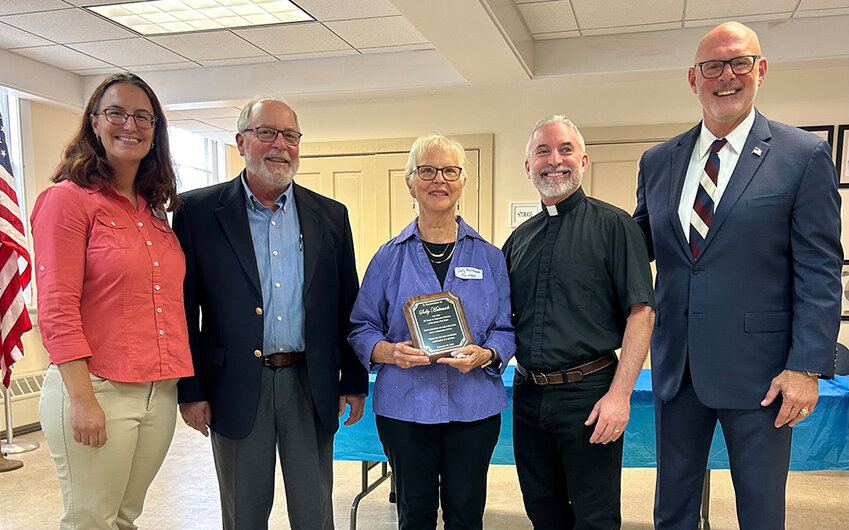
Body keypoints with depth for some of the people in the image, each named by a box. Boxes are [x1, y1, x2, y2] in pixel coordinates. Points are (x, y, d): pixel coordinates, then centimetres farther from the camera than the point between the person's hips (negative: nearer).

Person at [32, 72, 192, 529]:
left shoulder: (153, 210, 13)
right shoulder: (68, 199, -7)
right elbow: (57, 310, -12)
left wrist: (180, 384, 12)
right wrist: (83, 400, -16)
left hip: (159, 393, 6)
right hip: (97, 389, -6)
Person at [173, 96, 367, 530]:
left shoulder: (331, 216, 5)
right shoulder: (198, 211, -2)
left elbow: (348, 308, 7)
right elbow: (184, 310, -2)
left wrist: (354, 383, 5)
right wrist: (191, 390, -5)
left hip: (311, 385, 2)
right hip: (236, 390, -1)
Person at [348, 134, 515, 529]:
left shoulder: (489, 258, 5)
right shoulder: (389, 257, 4)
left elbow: (506, 330, 5)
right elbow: (361, 330, 5)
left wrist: (483, 355, -15)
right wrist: (391, 352, -15)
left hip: (474, 407, 1)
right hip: (404, 407, 0)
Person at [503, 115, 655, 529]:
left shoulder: (614, 226, -5)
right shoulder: (519, 239, 11)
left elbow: (641, 312, -11)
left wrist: (619, 394, -17)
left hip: (589, 394, -5)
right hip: (528, 396, 5)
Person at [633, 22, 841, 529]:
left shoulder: (805, 155, -3)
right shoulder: (658, 161, 7)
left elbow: (820, 272, -7)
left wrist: (806, 367, -12)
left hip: (758, 368, -3)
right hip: (677, 366, 4)